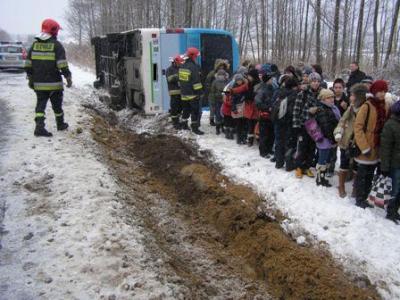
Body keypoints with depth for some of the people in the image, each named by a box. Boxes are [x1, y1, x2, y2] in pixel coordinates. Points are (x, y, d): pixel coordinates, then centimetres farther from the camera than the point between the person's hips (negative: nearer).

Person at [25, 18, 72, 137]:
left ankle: (39, 127, -7)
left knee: (41, 105, 6)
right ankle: (60, 124, 27)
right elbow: (62, 65, -16)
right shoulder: (56, 45, -7)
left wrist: (30, 78, 19)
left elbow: (28, 64, 11)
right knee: (57, 105, 12)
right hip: (54, 83, -4)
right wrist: (68, 78, -9)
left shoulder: (35, 44, 9)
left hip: (39, 83, 4)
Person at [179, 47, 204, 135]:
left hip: (184, 94, 8)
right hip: (193, 94, -8)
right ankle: (195, 128, -1)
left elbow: (180, 80, 18)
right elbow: (196, 81, -20)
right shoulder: (194, 67, -16)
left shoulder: (182, 67, 9)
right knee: (195, 111, -2)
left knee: (186, 109, 20)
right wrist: (199, 92, -17)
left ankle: (184, 124, 29)